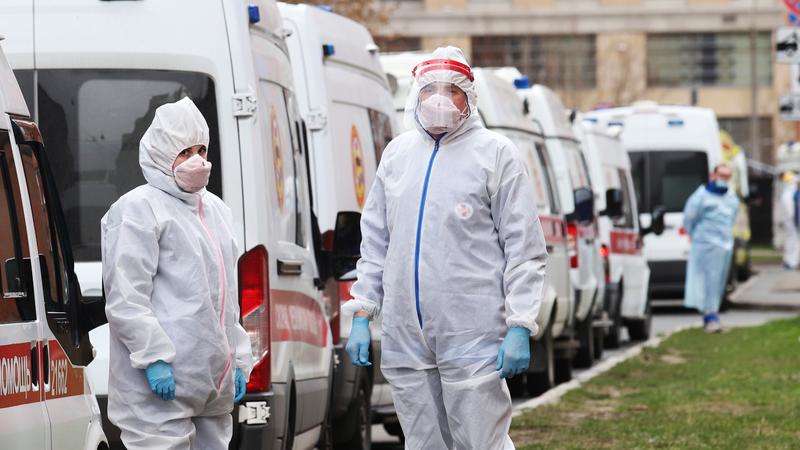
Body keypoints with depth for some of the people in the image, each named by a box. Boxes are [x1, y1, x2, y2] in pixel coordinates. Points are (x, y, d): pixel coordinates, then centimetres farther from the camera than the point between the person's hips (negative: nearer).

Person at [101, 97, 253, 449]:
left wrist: (239, 360, 21)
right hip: (164, 382, -8)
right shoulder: (139, 209, -7)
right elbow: (125, 299, -14)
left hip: (213, 386, 9)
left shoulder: (215, 209, 20)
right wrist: (155, 359, -20)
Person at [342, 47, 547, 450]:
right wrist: (361, 315, 11)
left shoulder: (494, 153, 0)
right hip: (405, 340, 5)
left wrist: (520, 328, -10)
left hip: (473, 340, -5)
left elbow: (525, 250, -3)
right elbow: (375, 243, 19)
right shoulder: (397, 153, 15)